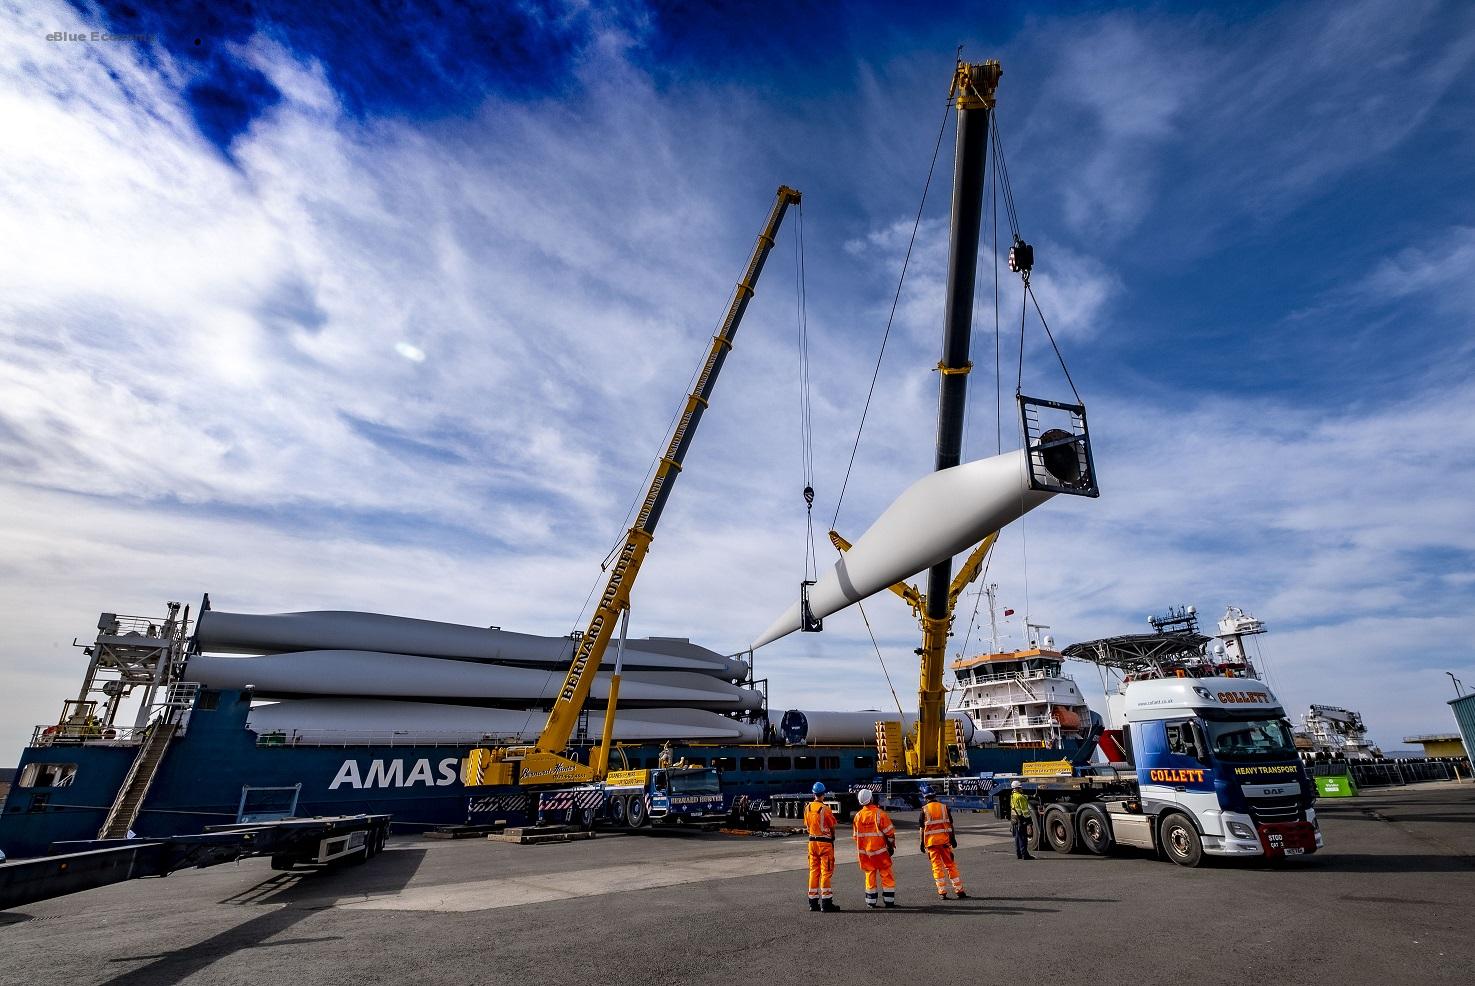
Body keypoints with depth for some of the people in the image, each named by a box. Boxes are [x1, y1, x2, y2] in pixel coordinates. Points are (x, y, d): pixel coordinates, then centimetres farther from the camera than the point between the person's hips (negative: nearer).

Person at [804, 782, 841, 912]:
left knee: (813, 871, 12)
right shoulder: (825, 809, -16)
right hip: (825, 842, -6)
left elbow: (807, 827, 10)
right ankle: (826, 902, 2)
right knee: (826, 872, 1)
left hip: (812, 841, 6)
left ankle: (813, 902, 17)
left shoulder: (807, 808, 2)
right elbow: (832, 827, -5)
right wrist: (832, 838, 14)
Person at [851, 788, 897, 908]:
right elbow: (889, 832, -8)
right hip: (879, 850, -4)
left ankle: (871, 901, 14)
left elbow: (856, 835, 9)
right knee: (886, 875, 7)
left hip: (864, 851, 4)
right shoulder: (879, 814, -13)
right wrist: (891, 846, 6)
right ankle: (889, 901, 9)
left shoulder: (858, 816, 1)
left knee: (869, 875, 13)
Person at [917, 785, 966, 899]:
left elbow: (922, 828, -4)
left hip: (931, 841, -2)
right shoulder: (944, 807, 3)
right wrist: (953, 839, 10)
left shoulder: (924, 809, -4)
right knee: (950, 865, 12)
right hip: (944, 840, 2)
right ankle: (959, 891, 14)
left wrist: (922, 843, 3)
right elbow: (950, 825, 3)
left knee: (937, 866, 5)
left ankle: (942, 892, 4)